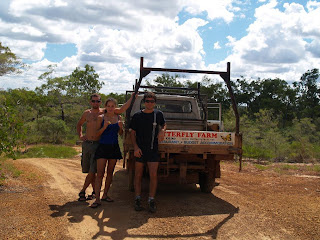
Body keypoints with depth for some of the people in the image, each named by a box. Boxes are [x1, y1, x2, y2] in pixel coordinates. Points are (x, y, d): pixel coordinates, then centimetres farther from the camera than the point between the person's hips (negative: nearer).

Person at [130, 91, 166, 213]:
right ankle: (137, 199, 16)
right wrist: (135, 147, -7)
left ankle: (151, 200, 6)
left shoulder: (158, 114, 5)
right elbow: (132, 133, 6)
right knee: (138, 175, 6)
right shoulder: (137, 116, 1)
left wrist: (162, 131, 1)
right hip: (139, 150, 0)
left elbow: (164, 124, 25)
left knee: (153, 175, -5)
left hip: (153, 150, 0)